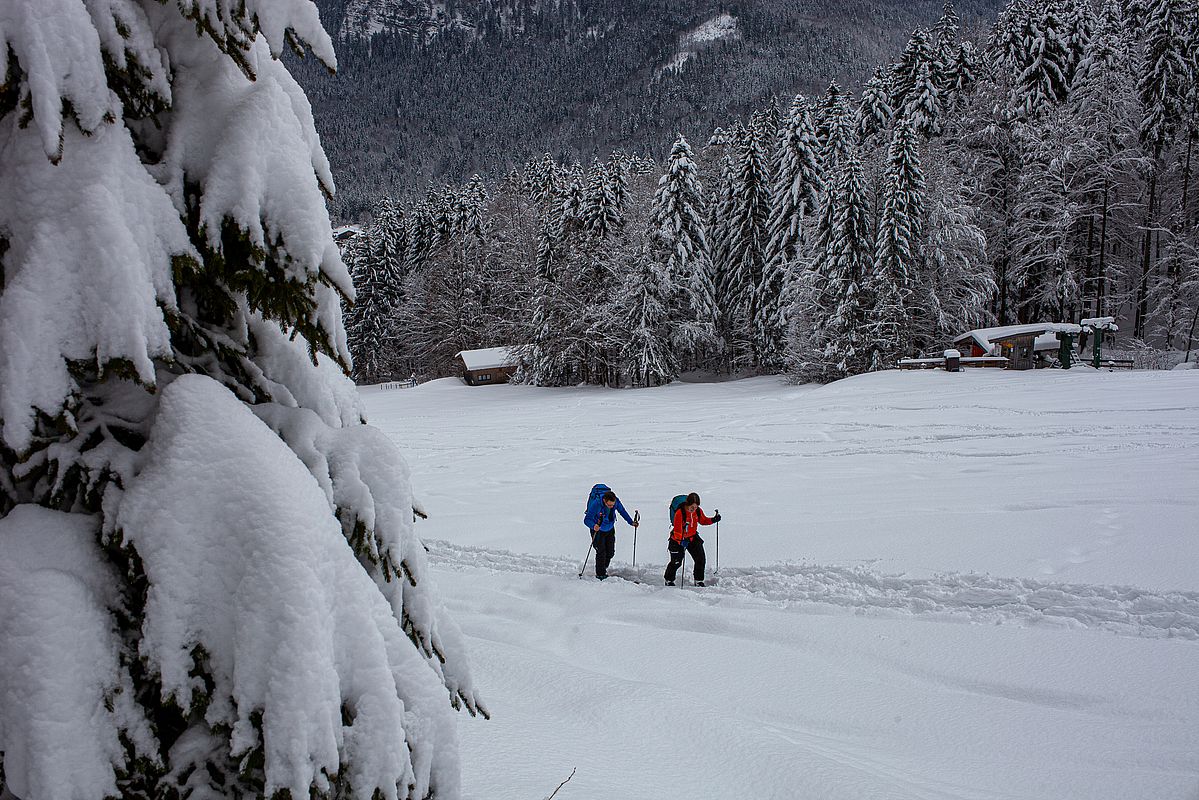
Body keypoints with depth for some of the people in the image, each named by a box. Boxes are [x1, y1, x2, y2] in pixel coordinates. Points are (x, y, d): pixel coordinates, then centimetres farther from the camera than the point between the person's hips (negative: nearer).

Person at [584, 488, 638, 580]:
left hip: (610, 530, 5)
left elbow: (622, 511, -1)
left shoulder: (616, 501, -23)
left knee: (610, 552, 9)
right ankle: (600, 574, 7)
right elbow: (587, 520, -34)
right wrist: (593, 526, -53)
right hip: (598, 530, -4)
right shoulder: (596, 504, -36)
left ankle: (603, 568, 33)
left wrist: (631, 522, -2)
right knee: (601, 552, -9)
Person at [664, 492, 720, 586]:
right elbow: (677, 530, -28)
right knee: (676, 562, 1)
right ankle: (669, 580, 24)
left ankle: (699, 581, 15)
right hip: (679, 540, -5)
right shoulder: (680, 513, -26)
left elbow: (703, 520, 13)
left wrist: (713, 520, -4)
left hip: (692, 537, 5)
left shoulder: (698, 511, -8)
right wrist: (682, 541, -42)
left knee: (701, 559, -2)